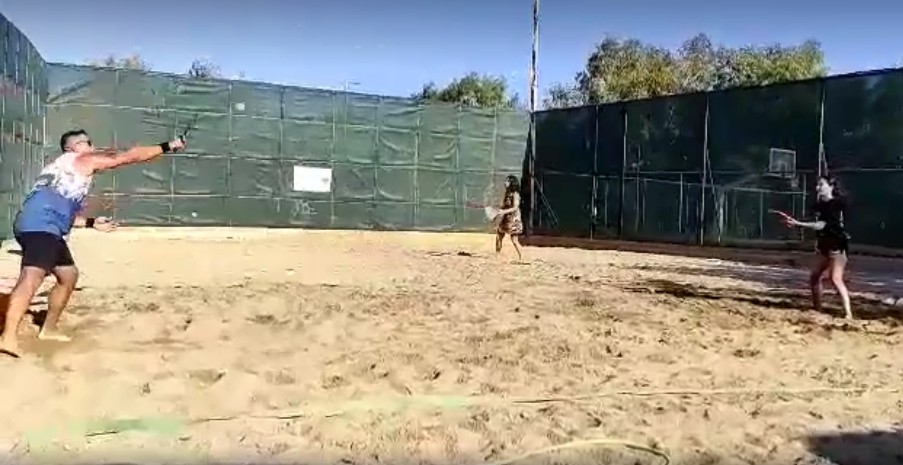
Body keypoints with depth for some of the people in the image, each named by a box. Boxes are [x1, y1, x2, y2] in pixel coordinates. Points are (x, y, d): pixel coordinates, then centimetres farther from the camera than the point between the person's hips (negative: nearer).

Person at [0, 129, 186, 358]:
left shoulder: (65, 169, 34)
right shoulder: (84, 159, 9)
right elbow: (130, 156, 6)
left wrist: (92, 223, 37)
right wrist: (168, 146, 10)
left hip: (44, 227, 10)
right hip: (39, 225, -10)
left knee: (69, 274, 22)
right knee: (32, 276, -26)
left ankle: (48, 329, 30)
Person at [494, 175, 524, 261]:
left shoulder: (515, 194, -13)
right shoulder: (507, 193, 11)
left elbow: (515, 208, -20)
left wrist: (504, 211, -28)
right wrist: (499, 211, 5)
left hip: (513, 219, -8)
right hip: (505, 219, 8)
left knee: (514, 240, -8)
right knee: (498, 237, 8)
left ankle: (521, 257, 4)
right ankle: (497, 255, 18)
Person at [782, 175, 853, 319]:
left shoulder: (836, 204, -15)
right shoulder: (821, 204, 10)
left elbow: (822, 225, -26)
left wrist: (798, 224, -29)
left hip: (838, 246, -10)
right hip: (826, 247, 10)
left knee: (835, 278, -22)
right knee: (814, 276, 15)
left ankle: (848, 314, -25)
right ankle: (817, 310, 26)